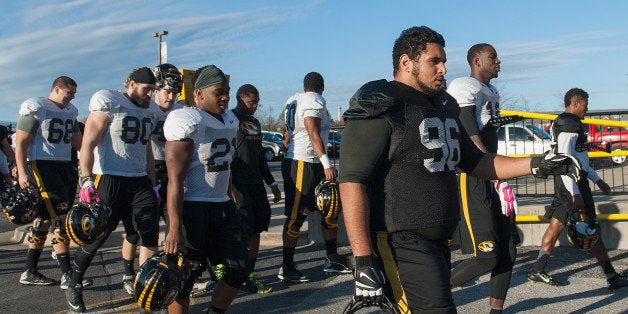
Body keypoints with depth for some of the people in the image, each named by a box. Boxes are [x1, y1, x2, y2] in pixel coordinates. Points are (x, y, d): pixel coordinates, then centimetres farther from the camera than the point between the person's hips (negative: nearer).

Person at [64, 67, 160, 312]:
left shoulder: (149, 112, 14)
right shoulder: (108, 104, -7)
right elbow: (88, 145, -12)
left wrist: (152, 186, 20)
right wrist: (87, 181, -23)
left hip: (140, 182, 6)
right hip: (109, 181, -6)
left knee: (151, 236, -3)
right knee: (95, 238, 4)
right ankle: (74, 285, 28)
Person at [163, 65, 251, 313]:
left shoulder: (230, 120, 12)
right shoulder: (187, 121, -15)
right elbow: (176, 179, -20)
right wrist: (175, 227, -24)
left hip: (223, 207, 8)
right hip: (192, 209, -8)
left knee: (240, 269, 11)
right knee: (184, 277, -1)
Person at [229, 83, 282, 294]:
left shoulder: (255, 123, 20)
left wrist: (272, 183, 25)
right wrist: (229, 187, -19)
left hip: (255, 182, 8)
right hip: (237, 184, -8)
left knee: (257, 228, 8)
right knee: (243, 231, -8)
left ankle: (250, 273, 17)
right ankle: (245, 279, 1)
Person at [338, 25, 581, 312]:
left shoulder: (444, 107, 18)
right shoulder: (380, 108, -10)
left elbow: (474, 161, 27)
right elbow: (352, 183, -17)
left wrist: (536, 165, 16)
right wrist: (363, 261, -24)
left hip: (437, 242, 9)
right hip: (397, 242, -9)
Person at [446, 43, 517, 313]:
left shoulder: (492, 93, 22)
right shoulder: (464, 87, -9)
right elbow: (471, 138, -20)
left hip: (491, 178, 10)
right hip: (471, 179, -10)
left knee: (508, 248, 7)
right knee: (487, 257, -11)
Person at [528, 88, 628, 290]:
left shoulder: (563, 123, 18)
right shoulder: (570, 124, -16)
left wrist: (597, 180, 28)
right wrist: (576, 194, -27)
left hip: (564, 182, 10)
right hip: (573, 182, -10)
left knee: (557, 224, 11)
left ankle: (538, 270, 14)